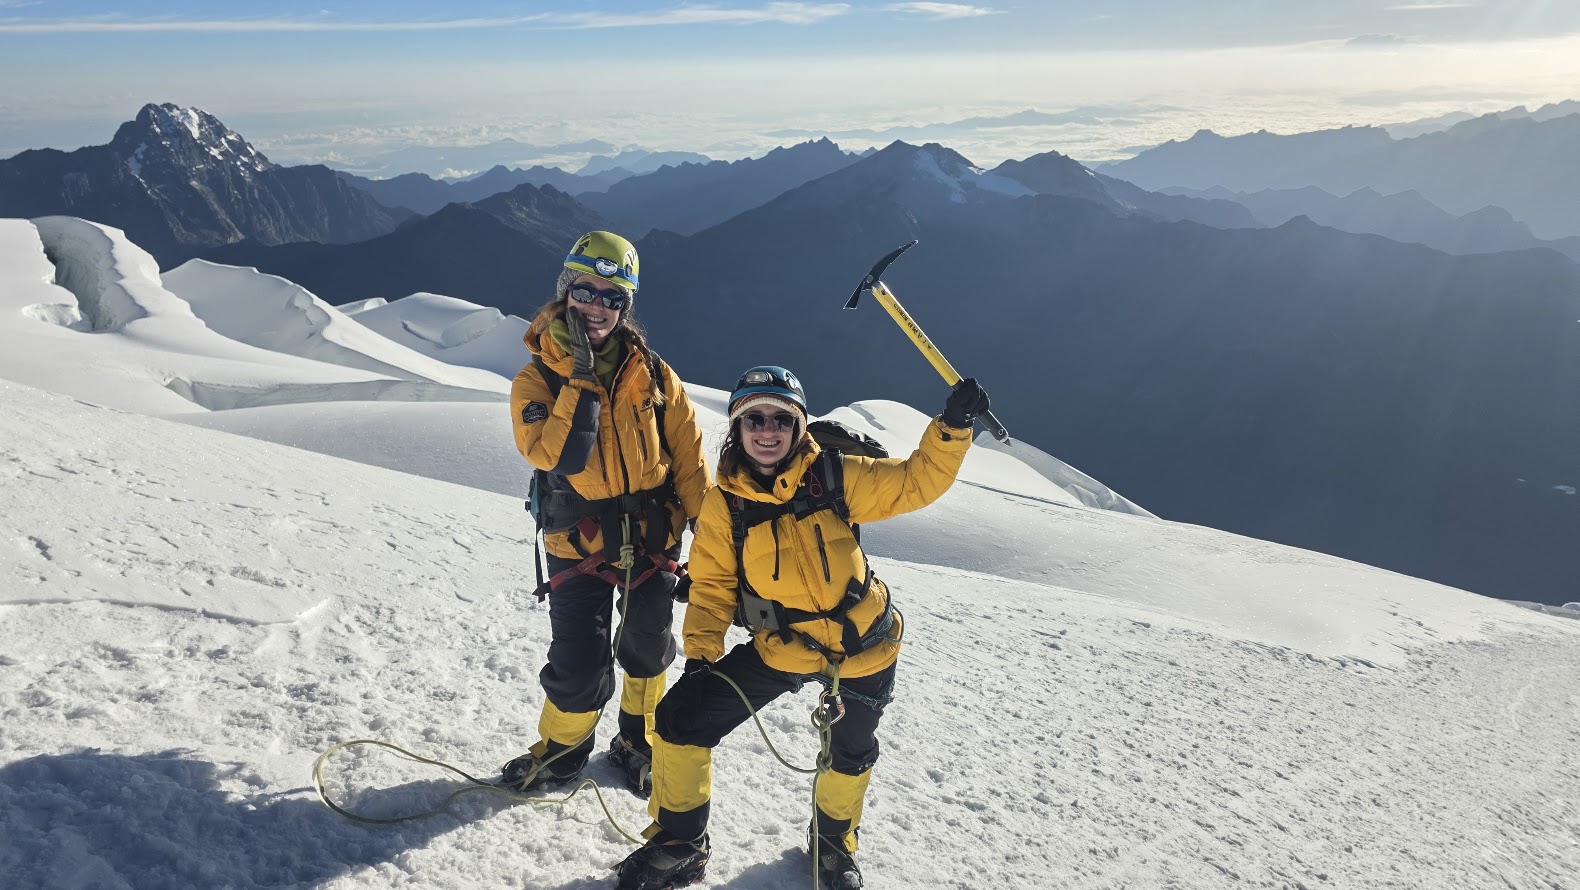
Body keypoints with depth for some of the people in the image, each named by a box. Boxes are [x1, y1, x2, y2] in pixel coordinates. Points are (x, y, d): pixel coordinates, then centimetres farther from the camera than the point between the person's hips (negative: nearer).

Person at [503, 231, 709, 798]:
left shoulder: (651, 374, -2)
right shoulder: (537, 380, -6)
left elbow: (688, 454, 1)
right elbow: (557, 458, -22)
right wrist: (583, 379, -24)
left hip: (654, 539, 3)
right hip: (579, 549, -2)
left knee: (647, 653, 18)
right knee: (579, 671, -6)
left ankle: (638, 743, 44)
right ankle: (561, 750, 26)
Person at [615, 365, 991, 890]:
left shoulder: (834, 477, -14)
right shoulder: (723, 502, -11)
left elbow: (915, 482, -11)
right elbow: (713, 583, -5)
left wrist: (953, 427, -25)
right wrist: (700, 652, -17)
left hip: (863, 646, 0)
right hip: (779, 649, 0)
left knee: (851, 757, 21)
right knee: (680, 720, -9)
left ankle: (834, 841, 53)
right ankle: (679, 843, 15)